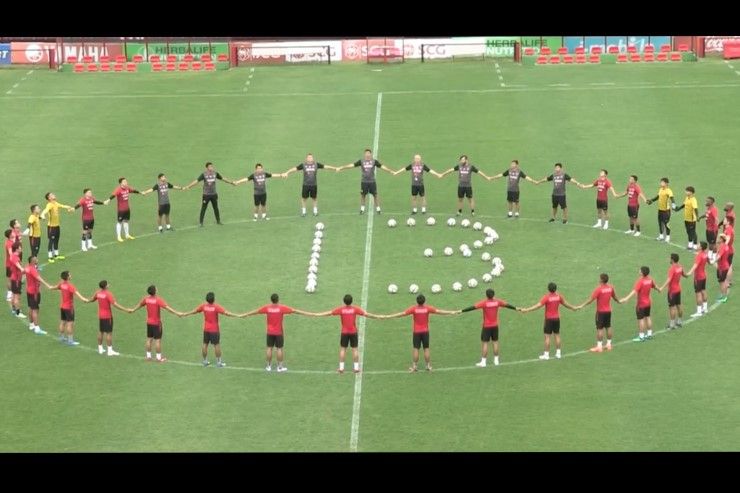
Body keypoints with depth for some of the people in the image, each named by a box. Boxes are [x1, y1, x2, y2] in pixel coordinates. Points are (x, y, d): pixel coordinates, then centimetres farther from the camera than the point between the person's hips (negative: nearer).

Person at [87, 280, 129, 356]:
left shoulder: (98, 292, 0)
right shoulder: (108, 294, -20)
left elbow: (91, 300, 18)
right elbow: (115, 304, -27)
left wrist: (87, 301, 43)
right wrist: (125, 310, -28)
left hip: (100, 316, 7)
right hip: (107, 316, -7)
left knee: (100, 332, 16)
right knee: (109, 333, -3)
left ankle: (100, 349, 23)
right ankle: (110, 351, -2)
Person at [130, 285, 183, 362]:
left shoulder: (146, 299, -2)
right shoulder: (158, 300, -20)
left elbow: (140, 305, 17)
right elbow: (167, 307, -27)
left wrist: (133, 310, 37)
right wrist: (176, 313, -29)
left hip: (149, 322, 6)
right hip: (157, 323, -6)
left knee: (149, 339, 14)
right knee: (158, 340, 0)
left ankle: (148, 356, 20)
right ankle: (159, 357, 3)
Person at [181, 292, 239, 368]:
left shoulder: (203, 306, -5)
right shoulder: (216, 306, -18)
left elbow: (194, 311, 7)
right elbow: (226, 313, -24)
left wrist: (185, 314, 22)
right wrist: (237, 315, -22)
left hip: (206, 329, 5)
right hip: (214, 329, -4)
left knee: (205, 344, 12)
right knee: (217, 345, 3)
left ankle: (205, 361, 22)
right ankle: (218, 362, 8)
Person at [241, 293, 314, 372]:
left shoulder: (267, 308, -7)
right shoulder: (282, 308, -14)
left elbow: (255, 311, 5)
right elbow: (295, 310, -12)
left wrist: (243, 315, 20)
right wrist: (311, 314, -9)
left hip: (270, 332, 3)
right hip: (279, 332, -3)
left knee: (269, 348, 10)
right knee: (279, 348, 5)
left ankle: (268, 366, 16)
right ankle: (280, 367, 8)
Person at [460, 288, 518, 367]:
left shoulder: (484, 302, -17)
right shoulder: (497, 302, -4)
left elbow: (473, 307, -22)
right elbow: (507, 305, 10)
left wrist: (461, 311, -22)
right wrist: (516, 308, 26)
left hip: (486, 326, -4)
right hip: (495, 326, 4)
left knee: (484, 343, 0)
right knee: (495, 342, 13)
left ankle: (483, 362, 0)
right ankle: (496, 360, 19)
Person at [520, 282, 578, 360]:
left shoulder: (546, 297, -14)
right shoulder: (558, 296, 0)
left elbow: (538, 305, -21)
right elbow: (565, 303, 15)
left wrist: (526, 310, -22)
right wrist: (573, 308, 35)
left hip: (549, 319, -5)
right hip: (556, 318, 5)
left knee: (547, 336, -1)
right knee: (557, 335, 13)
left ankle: (546, 354, 0)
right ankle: (558, 353, 18)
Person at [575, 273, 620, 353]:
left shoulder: (599, 289, -19)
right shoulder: (610, 287, 0)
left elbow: (591, 300, -21)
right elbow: (614, 297, 17)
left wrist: (581, 306, -19)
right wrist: (618, 301, 40)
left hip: (600, 311, -6)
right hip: (608, 310, 6)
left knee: (600, 329, -2)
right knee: (608, 327, 15)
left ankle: (599, 347, 0)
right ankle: (609, 344, 23)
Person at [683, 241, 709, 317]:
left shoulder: (699, 255, -25)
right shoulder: (705, 254, 2)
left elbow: (695, 265, -40)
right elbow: (708, 260, 25)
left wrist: (689, 273, -53)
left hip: (698, 277, -9)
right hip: (703, 276, 9)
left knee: (698, 293, -4)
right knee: (703, 291, 20)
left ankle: (699, 311, -1)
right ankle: (705, 308, 32)